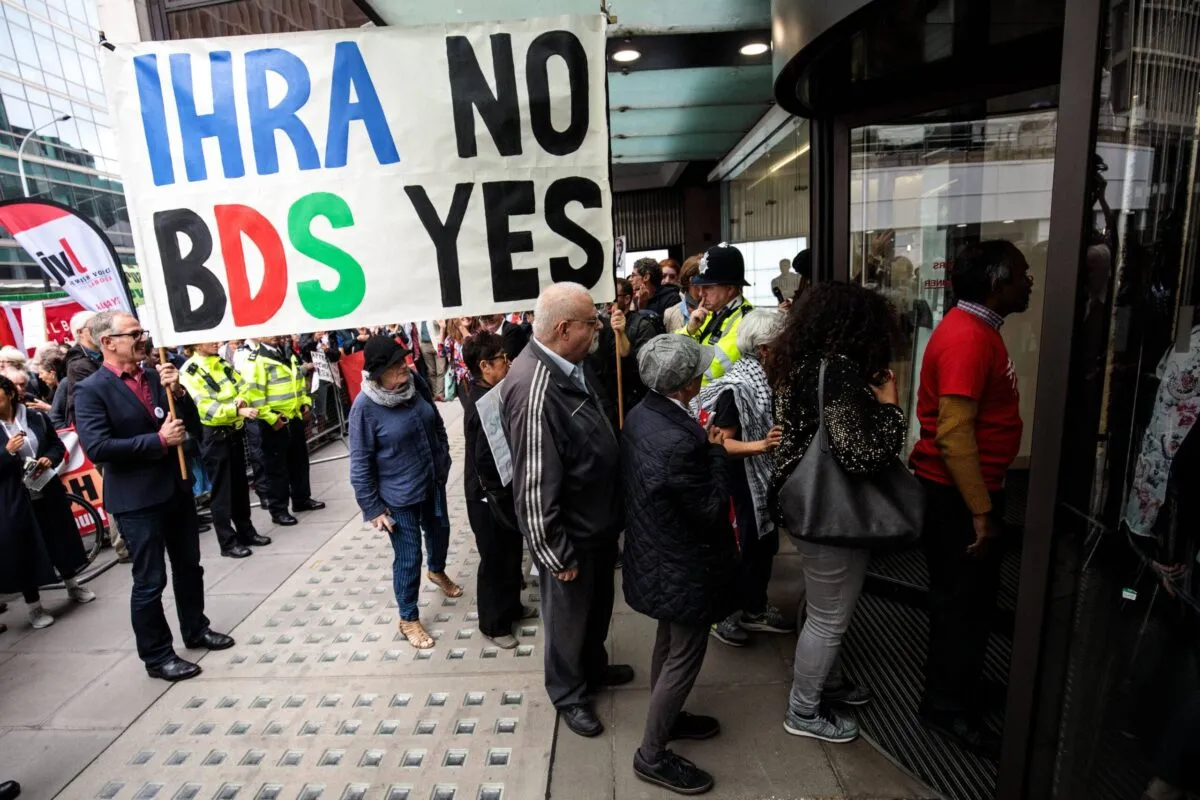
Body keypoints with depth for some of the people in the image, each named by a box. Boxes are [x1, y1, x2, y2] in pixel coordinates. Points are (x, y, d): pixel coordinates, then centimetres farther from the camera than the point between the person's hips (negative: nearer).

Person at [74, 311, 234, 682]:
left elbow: (193, 425, 5)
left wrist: (178, 392, -11)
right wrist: (158, 440, -19)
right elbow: (97, 448, -20)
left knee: (189, 567, 18)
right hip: (137, 499, -6)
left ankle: (195, 629, 37)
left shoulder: (155, 377, 5)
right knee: (149, 581, 5)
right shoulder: (91, 390, -10)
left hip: (177, 488, 6)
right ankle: (156, 655, 21)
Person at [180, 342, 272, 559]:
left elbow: (242, 386, 9)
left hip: (235, 432, 7)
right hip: (214, 437, -7)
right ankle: (228, 542, 11)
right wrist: (238, 410, -34)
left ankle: (246, 532, 27)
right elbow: (207, 408, -22)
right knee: (222, 491, 1)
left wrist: (241, 400, -14)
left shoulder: (223, 363, 8)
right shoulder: (189, 372, -13)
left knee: (240, 485, 15)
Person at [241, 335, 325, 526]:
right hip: (273, 423, -8)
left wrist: (306, 403, 11)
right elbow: (253, 393, -20)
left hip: (295, 418, 8)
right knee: (275, 467, 2)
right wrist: (270, 418, -21)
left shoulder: (288, 354, 12)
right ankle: (278, 509, 12)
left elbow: (300, 381, 21)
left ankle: (302, 499, 32)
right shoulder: (256, 360, -14)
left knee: (299, 460, 17)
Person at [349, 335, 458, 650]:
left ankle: (437, 571, 59)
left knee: (440, 531, 26)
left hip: (434, 482, 6)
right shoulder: (365, 407, -24)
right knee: (409, 557, 5)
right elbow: (360, 463, -17)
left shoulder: (415, 383, -9)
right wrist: (372, 508, -14)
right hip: (400, 496, -6)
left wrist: (444, 459, 14)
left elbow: (437, 423, 8)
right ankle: (408, 619, 29)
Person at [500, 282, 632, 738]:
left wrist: (611, 518, 17)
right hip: (570, 534, -9)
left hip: (598, 522, 9)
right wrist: (555, 554, -19)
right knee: (568, 618, 16)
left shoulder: (569, 366, -1)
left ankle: (594, 667, 54)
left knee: (598, 605, 29)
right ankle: (568, 695, 42)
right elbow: (535, 485, -29)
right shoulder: (534, 389, -32)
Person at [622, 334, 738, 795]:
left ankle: (665, 718, 49)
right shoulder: (679, 441, -35)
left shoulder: (642, 415, -5)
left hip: (659, 555, 9)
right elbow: (712, 509, -23)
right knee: (684, 658, 11)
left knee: (668, 645, 27)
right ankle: (652, 756, 29)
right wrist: (717, 450, -13)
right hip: (683, 566, -9)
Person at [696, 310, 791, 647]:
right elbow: (720, 443, -23)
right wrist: (761, 445, -34)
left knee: (766, 542, 18)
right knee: (742, 546, 5)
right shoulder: (738, 387, -23)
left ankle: (755, 609, 37)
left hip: (769, 476, 8)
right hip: (745, 480, -8)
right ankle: (722, 613, 26)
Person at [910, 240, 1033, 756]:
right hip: (958, 492, -10)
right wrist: (980, 509, -21)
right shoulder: (967, 337, -21)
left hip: (971, 485, 10)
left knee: (971, 596, 21)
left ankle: (959, 687, 38)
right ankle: (949, 707, 21)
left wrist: (985, 498, 18)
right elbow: (954, 433, -26)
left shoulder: (977, 328, 11)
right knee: (963, 600, 4)